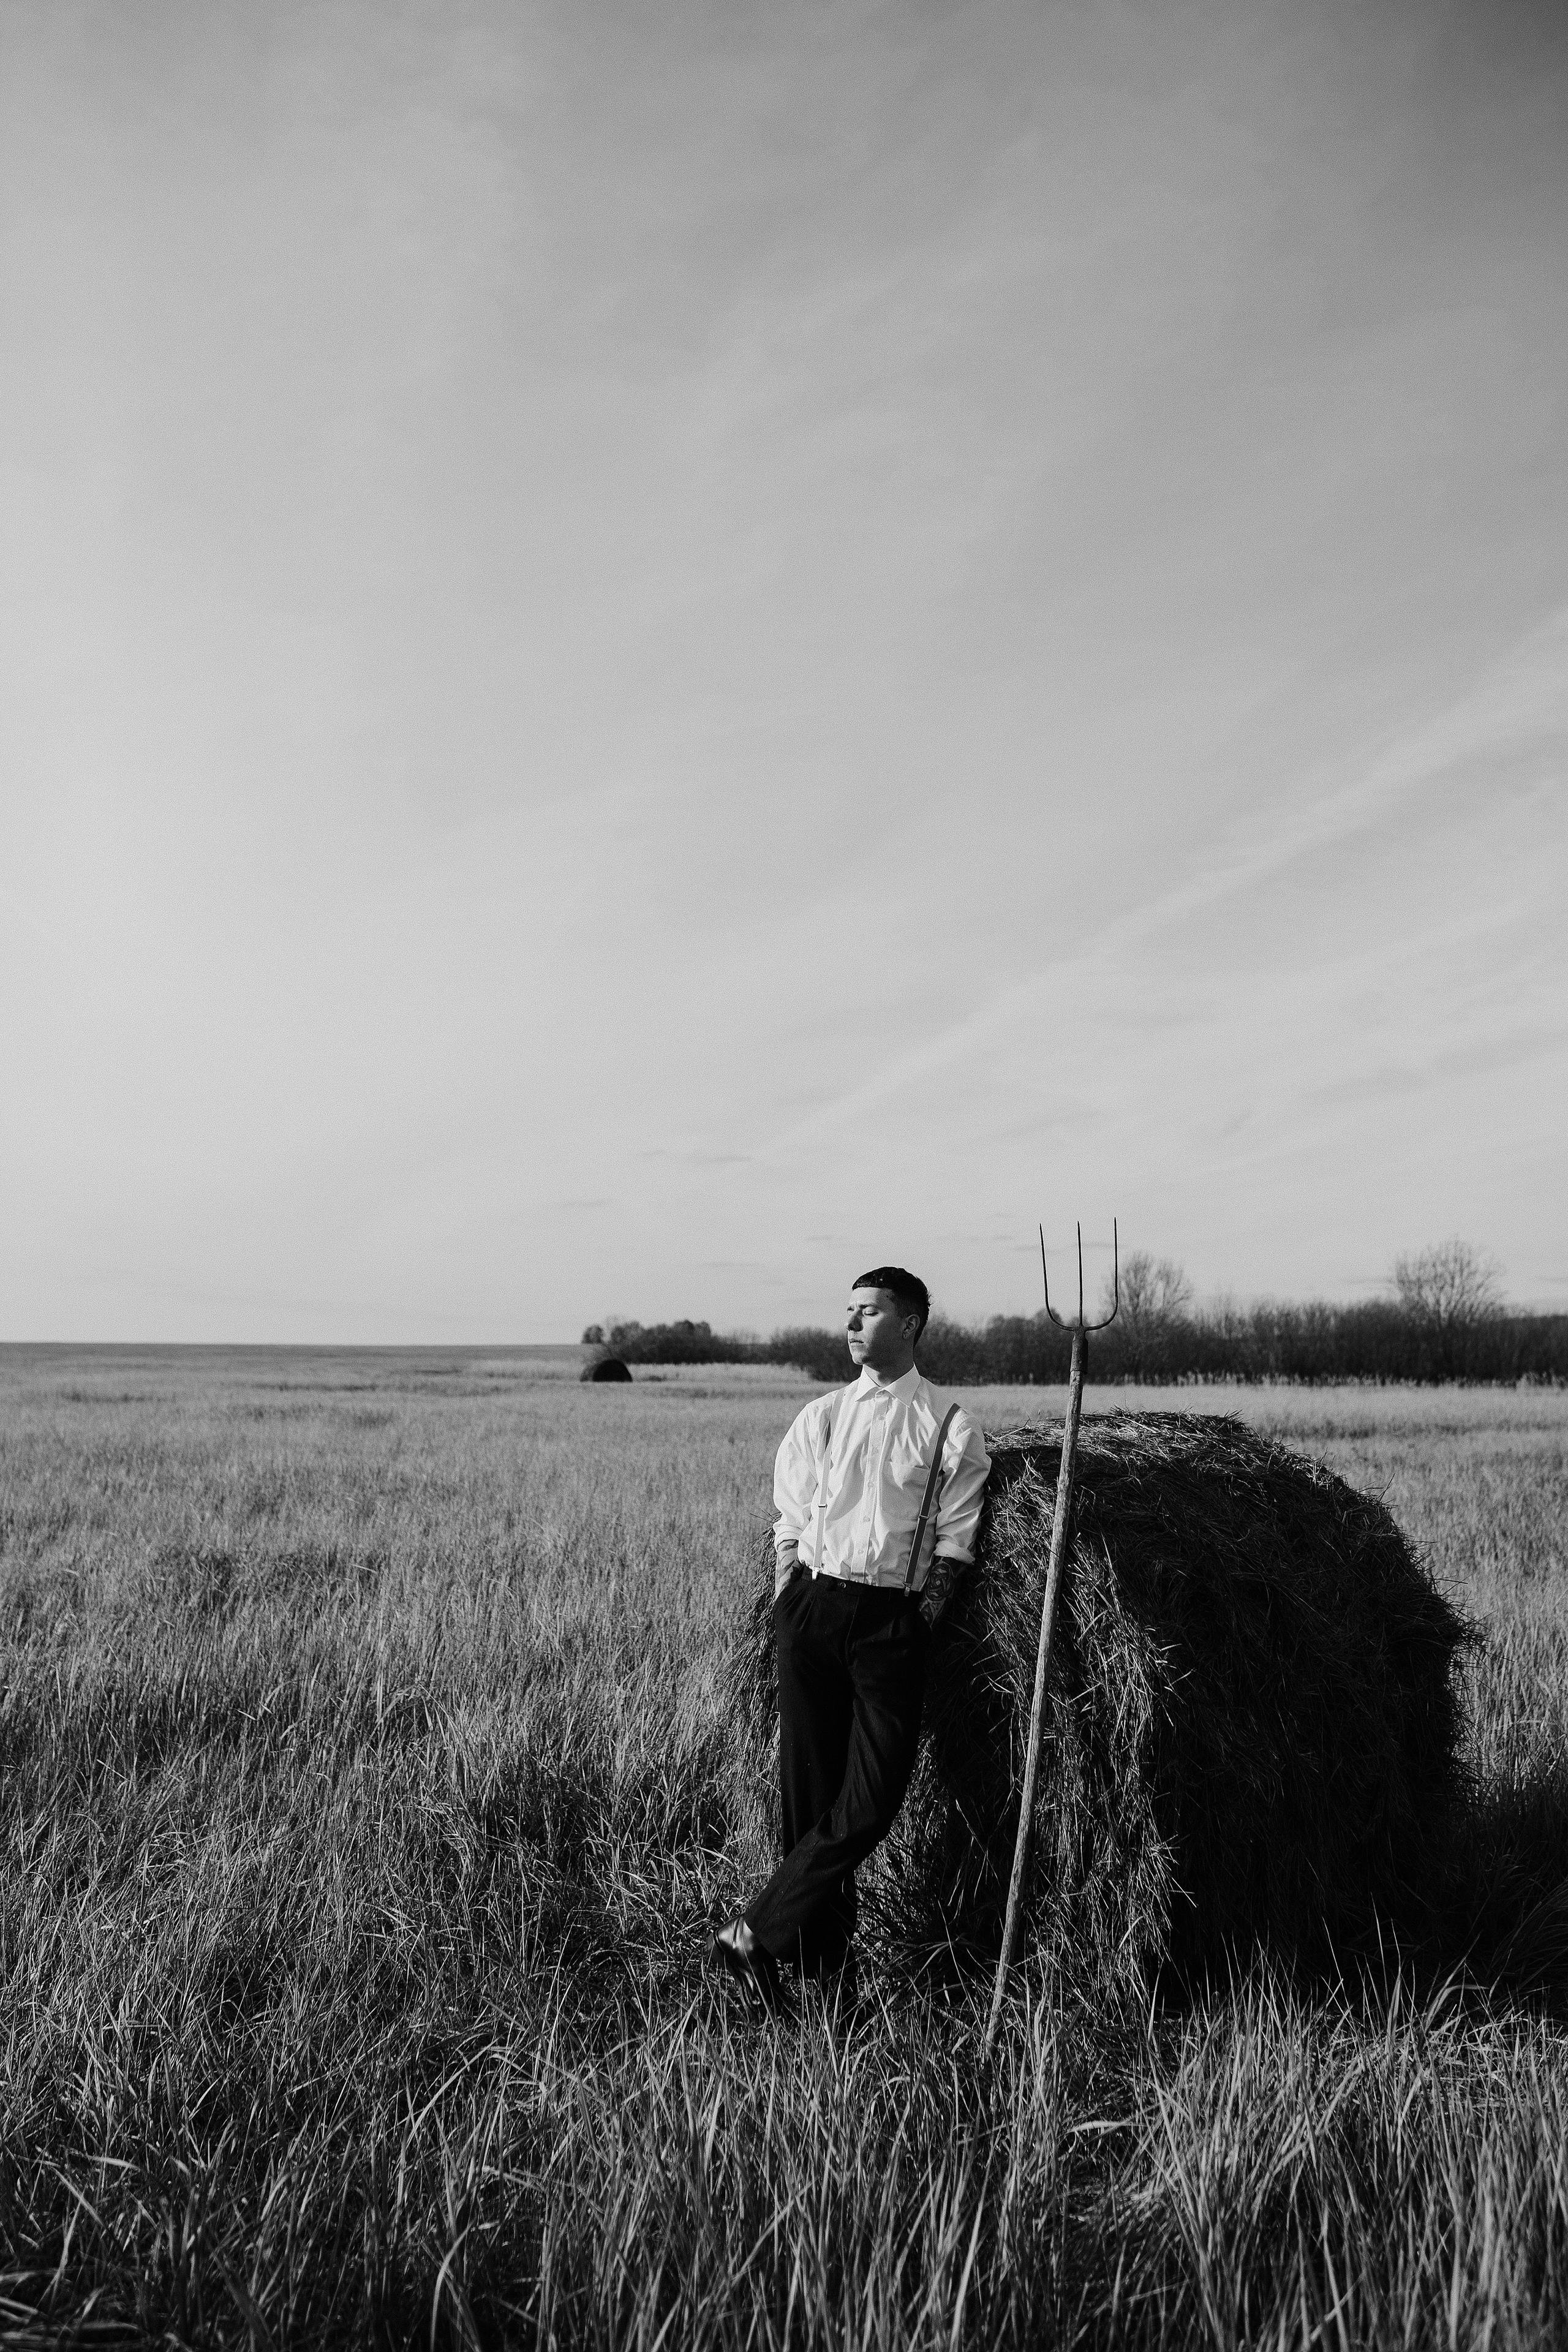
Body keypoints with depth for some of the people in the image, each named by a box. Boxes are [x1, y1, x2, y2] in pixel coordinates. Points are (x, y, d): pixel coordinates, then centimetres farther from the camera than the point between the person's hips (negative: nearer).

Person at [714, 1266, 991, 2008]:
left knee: (870, 1803, -6)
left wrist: (918, 1625, -7)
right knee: (809, 1789, 4)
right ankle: (819, 1961, 15)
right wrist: (787, 1613, 2)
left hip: (892, 1619, -1)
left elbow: (952, 1549, 1)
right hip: (812, 1605, 2)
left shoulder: (951, 1428, 4)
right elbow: (788, 1529, 11)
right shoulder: (820, 1417, 11)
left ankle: (754, 1933, 5)